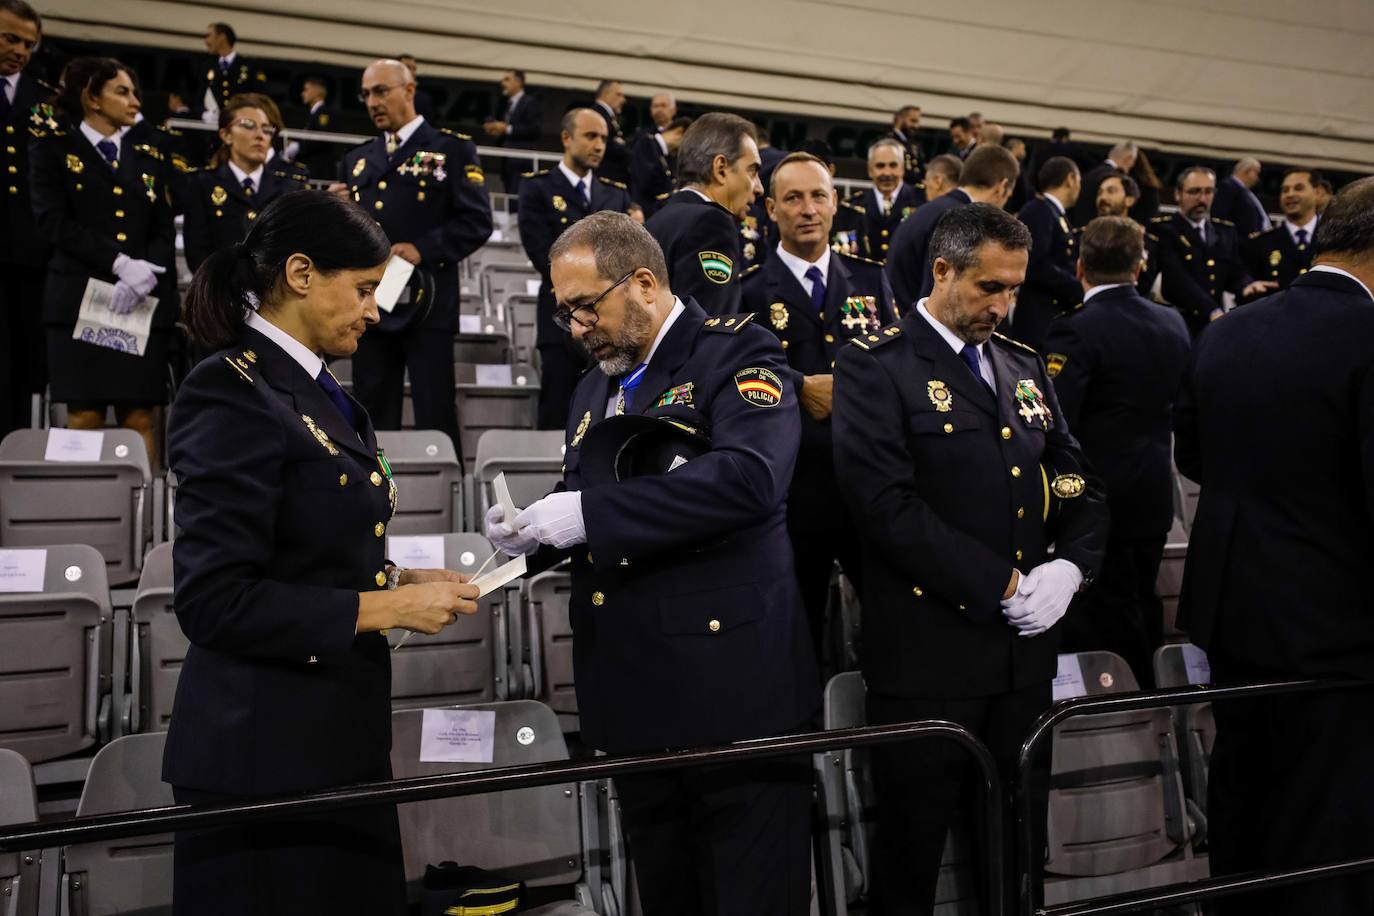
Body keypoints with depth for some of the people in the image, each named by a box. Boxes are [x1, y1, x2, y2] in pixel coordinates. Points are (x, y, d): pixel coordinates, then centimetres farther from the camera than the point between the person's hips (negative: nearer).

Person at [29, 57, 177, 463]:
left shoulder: (150, 159, 18)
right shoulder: (54, 148, 9)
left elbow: (165, 232, 9)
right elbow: (51, 220, -5)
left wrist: (146, 272, -13)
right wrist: (118, 263, -16)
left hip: (145, 302, 3)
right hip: (80, 298, -2)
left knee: (141, 418, -2)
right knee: (84, 417, -6)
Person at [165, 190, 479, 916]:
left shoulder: (315, 393, 11)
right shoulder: (234, 394, -16)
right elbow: (214, 602, -21)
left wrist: (401, 580, 4)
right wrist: (385, 607, -17)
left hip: (339, 738, 9)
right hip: (263, 753, -8)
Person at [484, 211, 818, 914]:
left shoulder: (735, 352, -7)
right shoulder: (596, 387, 17)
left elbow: (748, 475, -26)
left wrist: (589, 512, -25)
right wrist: (531, 534, 1)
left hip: (733, 690, -7)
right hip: (635, 698, 7)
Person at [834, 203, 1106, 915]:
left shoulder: (1024, 366, 15)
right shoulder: (875, 366, -8)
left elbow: (1078, 482, 15)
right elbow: (886, 504, -19)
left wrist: (1070, 565, -5)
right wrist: (1000, 585, -16)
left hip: (1025, 651, 6)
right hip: (927, 658, -6)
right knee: (910, 856, 9)